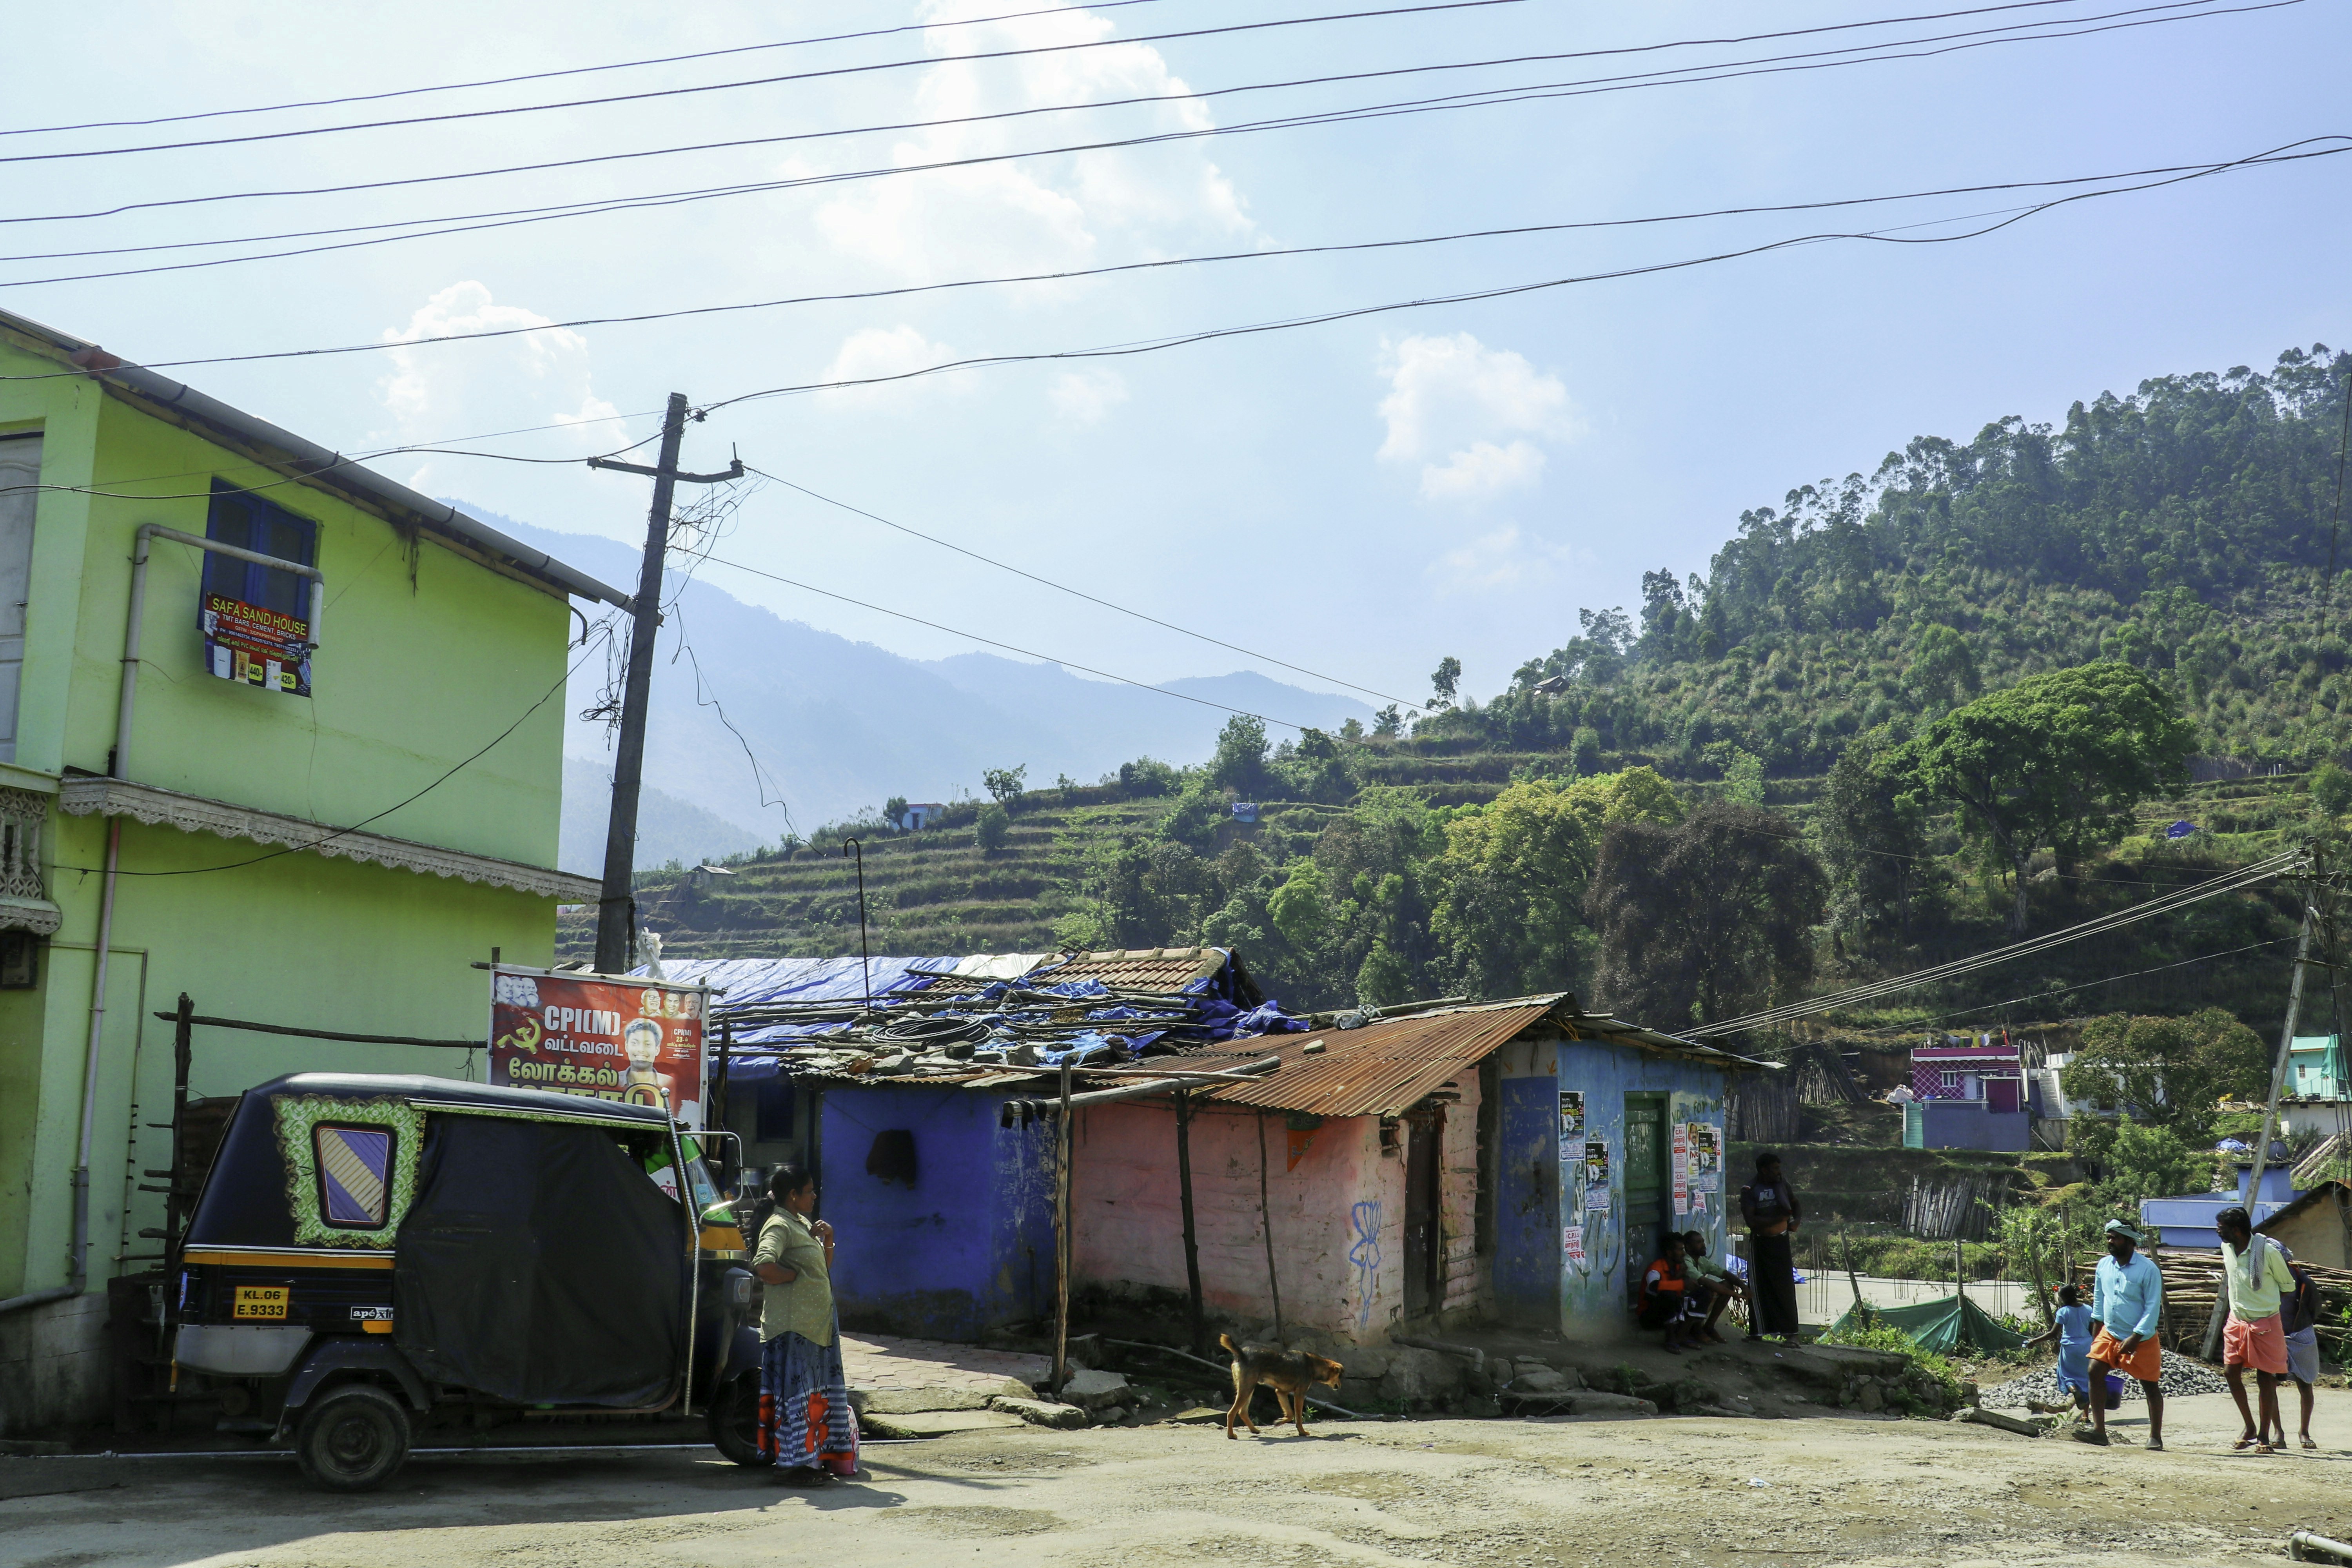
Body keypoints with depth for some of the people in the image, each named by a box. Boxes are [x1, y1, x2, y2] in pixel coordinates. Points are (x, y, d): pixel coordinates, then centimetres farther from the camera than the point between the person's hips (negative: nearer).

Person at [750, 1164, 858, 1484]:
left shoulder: (803, 1223, 17)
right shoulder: (779, 1226, -13)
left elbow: (824, 1267, 26)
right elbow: (764, 1266, -31)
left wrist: (827, 1241, 8)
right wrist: (795, 1274, -16)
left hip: (817, 1323, 10)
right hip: (792, 1326, -10)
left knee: (817, 1393, 13)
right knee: (797, 1392, -5)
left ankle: (814, 1458, 21)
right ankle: (797, 1465, 0)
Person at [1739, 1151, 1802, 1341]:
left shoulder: (1783, 1183, 4)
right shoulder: (1749, 1190, -9)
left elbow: (1795, 1203, 23)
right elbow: (1751, 1220, -19)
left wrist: (1796, 1220, 4)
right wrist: (1779, 1218, -19)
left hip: (1781, 1241, 3)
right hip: (1760, 1243, -2)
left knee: (1785, 1286, 1)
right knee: (1759, 1288, 2)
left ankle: (1789, 1330, 7)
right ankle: (1757, 1331, 9)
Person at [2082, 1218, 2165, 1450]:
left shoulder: (2148, 1269, -14)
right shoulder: (2104, 1265, 2)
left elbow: (2153, 1307, -14)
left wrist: (2135, 1338, -18)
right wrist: (2096, 1333, 13)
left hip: (2141, 1340, -5)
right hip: (2109, 1334, 5)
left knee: (2150, 1386, 4)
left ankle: (2155, 1436, 17)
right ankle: (2099, 1431, -9)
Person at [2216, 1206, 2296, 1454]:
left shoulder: (2268, 1251, -19)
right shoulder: (2227, 1247, -2)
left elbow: (2287, 1285, -5)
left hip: (2265, 1322, -6)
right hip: (2237, 1320, 6)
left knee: (2265, 1378, 0)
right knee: (2231, 1372, 2)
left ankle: (2264, 1436, 9)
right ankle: (2250, 1428, 18)